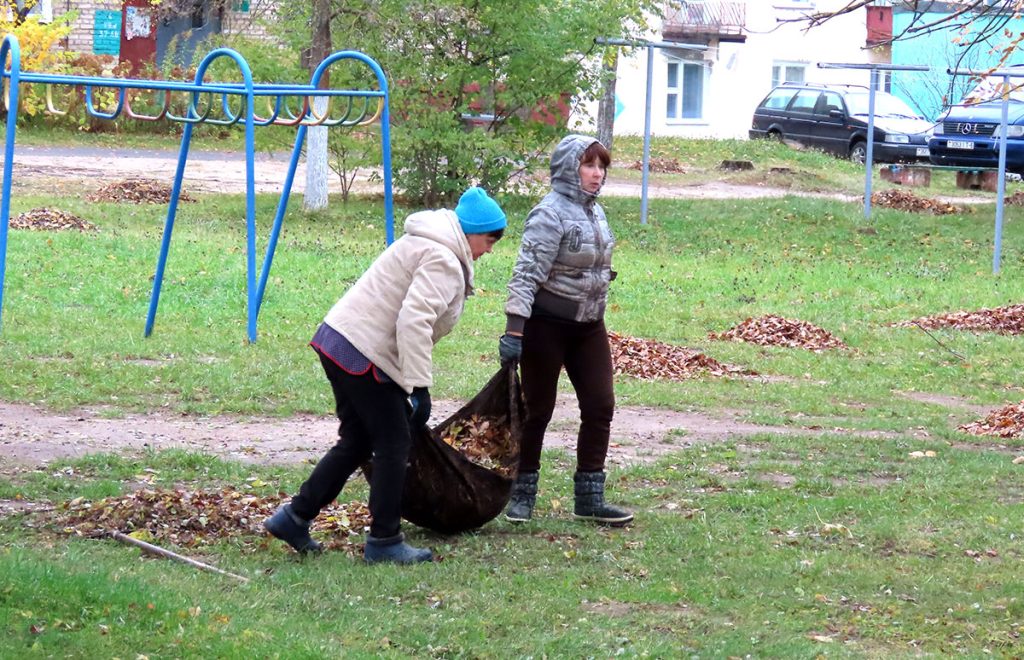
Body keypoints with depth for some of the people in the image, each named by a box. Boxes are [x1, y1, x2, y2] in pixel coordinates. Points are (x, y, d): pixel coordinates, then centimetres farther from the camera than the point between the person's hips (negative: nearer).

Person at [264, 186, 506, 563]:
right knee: (394, 444, -2)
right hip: (363, 353, -11)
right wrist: (419, 386, -26)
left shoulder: (427, 244, 19)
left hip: (338, 340, 11)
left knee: (357, 442, 16)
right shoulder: (443, 261, -14)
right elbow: (413, 320, -26)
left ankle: (294, 518, 18)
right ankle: (384, 541, 3)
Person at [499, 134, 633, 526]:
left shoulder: (596, 212, 8)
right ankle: (522, 494, 14)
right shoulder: (550, 214, -16)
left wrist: (597, 311, 18)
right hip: (548, 325, -8)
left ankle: (590, 498, 9)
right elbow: (527, 273, -21)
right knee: (538, 409, 2)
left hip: (589, 325, 8)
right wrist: (513, 330, -26)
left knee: (599, 406, 3)